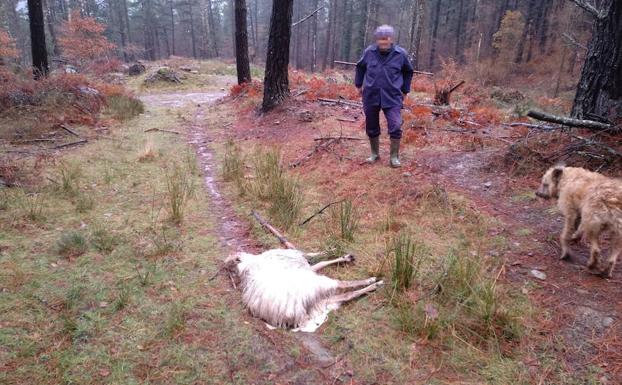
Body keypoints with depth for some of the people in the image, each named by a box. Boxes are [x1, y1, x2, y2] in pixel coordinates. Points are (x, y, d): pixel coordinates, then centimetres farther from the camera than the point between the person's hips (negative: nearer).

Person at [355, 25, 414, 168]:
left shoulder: (401, 54, -4)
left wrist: (404, 90, 13)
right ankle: (375, 154, 28)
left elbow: (408, 72, 13)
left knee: (395, 127, -11)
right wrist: (359, 84, 16)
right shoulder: (369, 52, -3)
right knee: (371, 127, 10)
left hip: (392, 97, -2)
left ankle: (394, 157, 3)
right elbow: (360, 67, 16)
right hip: (371, 96, 2)